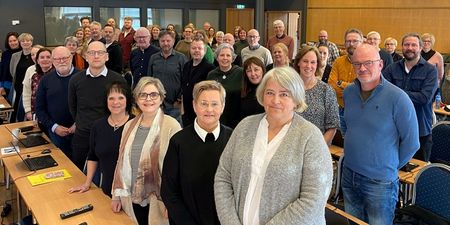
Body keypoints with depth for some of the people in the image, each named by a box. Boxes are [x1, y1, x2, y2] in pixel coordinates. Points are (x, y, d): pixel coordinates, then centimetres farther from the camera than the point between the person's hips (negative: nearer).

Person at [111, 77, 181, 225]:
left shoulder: (172, 126, -15)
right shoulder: (129, 126, 5)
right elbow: (121, 162, 10)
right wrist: (116, 195, 11)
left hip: (158, 203, -5)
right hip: (131, 201, 5)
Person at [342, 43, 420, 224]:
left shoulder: (397, 98, -18)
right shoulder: (349, 92, -1)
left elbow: (411, 143, -11)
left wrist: (390, 167, -2)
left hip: (380, 182, -5)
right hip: (348, 174, 5)